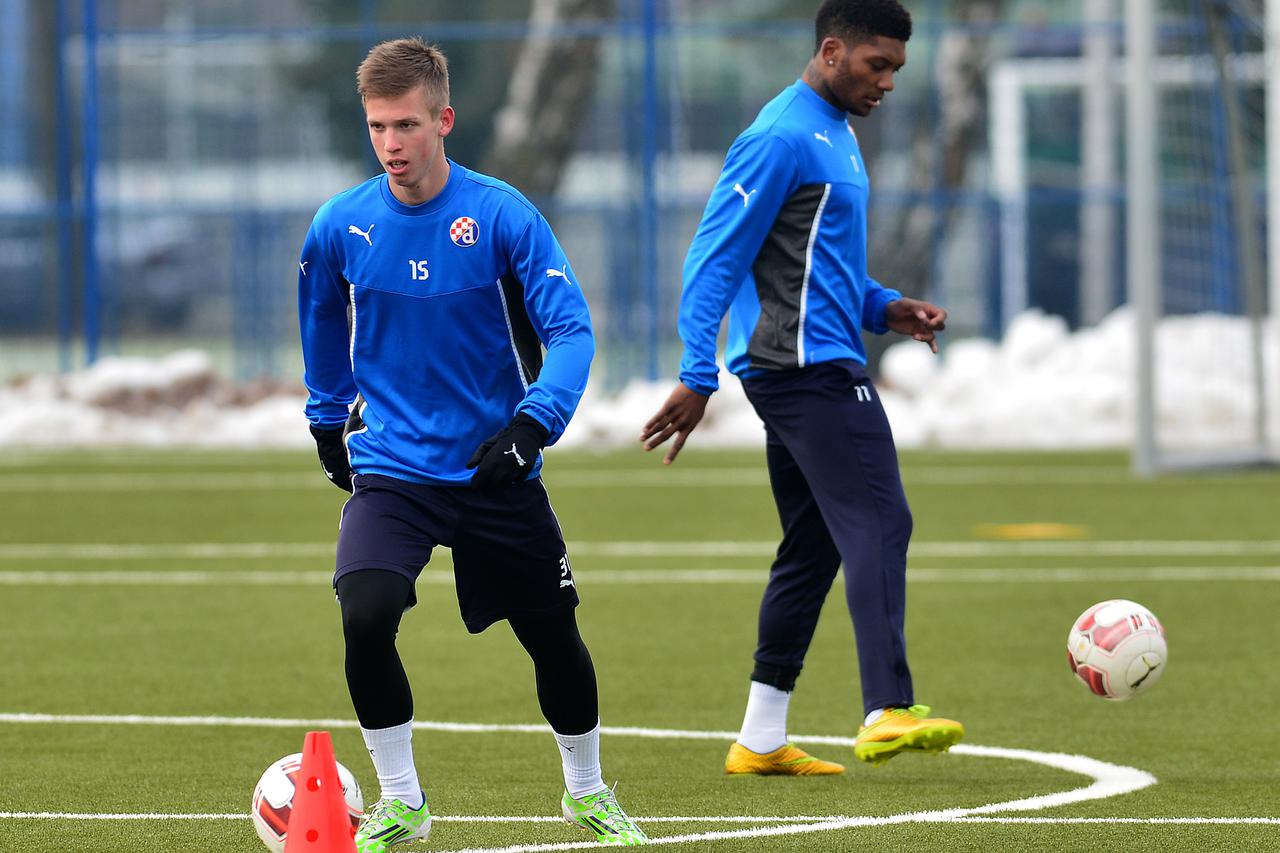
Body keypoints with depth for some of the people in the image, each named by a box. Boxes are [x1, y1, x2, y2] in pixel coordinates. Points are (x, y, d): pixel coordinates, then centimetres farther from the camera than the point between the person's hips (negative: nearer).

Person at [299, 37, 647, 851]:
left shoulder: (502, 216, -13)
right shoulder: (341, 226, -5)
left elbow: (571, 329, -14)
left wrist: (533, 423, -28)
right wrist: (327, 424, 22)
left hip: (498, 471, 0)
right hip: (391, 470, 0)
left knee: (553, 633, 10)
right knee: (365, 618, -22)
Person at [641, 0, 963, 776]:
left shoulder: (835, 134, 19)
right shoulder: (784, 138, -12)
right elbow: (717, 258, -15)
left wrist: (885, 308, 13)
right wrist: (697, 379, -19)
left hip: (816, 369, 11)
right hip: (811, 367, -11)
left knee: (813, 550, 12)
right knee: (879, 526, -17)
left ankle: (762, 740, 15)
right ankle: (888, 712, -26)